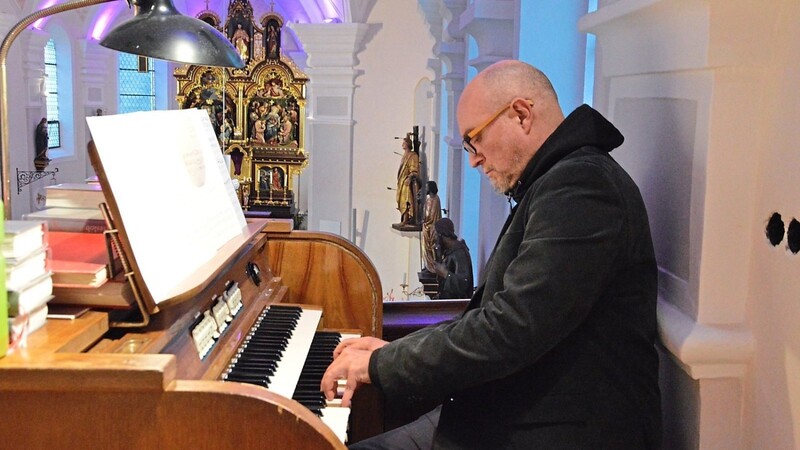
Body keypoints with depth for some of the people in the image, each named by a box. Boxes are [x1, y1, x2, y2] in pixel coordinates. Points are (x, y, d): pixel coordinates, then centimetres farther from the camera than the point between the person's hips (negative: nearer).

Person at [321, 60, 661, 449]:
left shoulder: (580, 186, -20)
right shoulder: (551, 185, 15)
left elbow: (510, 329, -27)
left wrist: (381, 364, -16)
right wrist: (395, 351, 9)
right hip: (507, 415, 10)